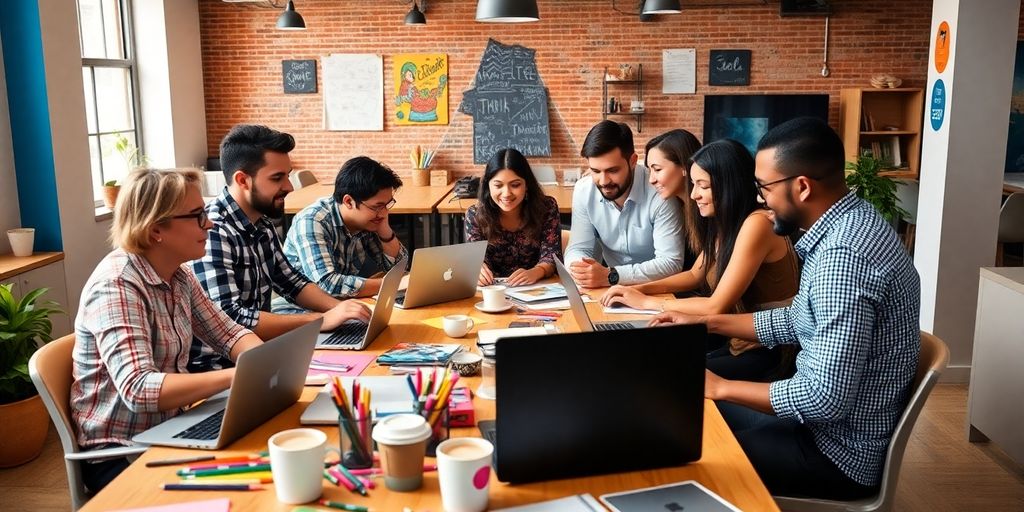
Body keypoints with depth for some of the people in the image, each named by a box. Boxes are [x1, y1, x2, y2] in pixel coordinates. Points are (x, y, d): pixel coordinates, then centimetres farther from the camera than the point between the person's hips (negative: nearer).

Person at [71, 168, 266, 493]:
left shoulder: (179, 276, 2)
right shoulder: (116, 286, -22)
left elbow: (227, 333, 7)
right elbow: (138, 390, -32)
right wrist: (240, 376, -40)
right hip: (118, 454, -7)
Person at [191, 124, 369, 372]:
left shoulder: (262, 222, 5)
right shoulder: (212, 232, -23)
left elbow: (290, 282, 14)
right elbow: (229, 320, -29)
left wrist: (340, 308, -3)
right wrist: (322, 319, -27)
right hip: (218, 367, -8)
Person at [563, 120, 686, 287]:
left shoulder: (659, 192, -20)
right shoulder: (583, 190, -7)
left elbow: (671, 263, -22)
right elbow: (578, 248, -1)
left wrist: (610, 276, -31)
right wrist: (579, 269, -24)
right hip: (612, 288, 4)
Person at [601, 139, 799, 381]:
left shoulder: (756, 224, -22)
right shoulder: (722, 221, 7)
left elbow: (717, 306, -22)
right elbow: (695, 275, 18)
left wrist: (645, 302, -13)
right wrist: (638, 289, 2)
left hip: (767, 354, -8)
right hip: (737, 342, 8)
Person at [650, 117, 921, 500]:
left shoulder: (843, 256, -30)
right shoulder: (847, 223, 2)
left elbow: (827, 398, -31)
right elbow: (800, 322, 14)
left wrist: (721, 387, -19)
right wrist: (706, 323, 12)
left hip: (841, 450, -9)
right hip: (829, 421, 9)